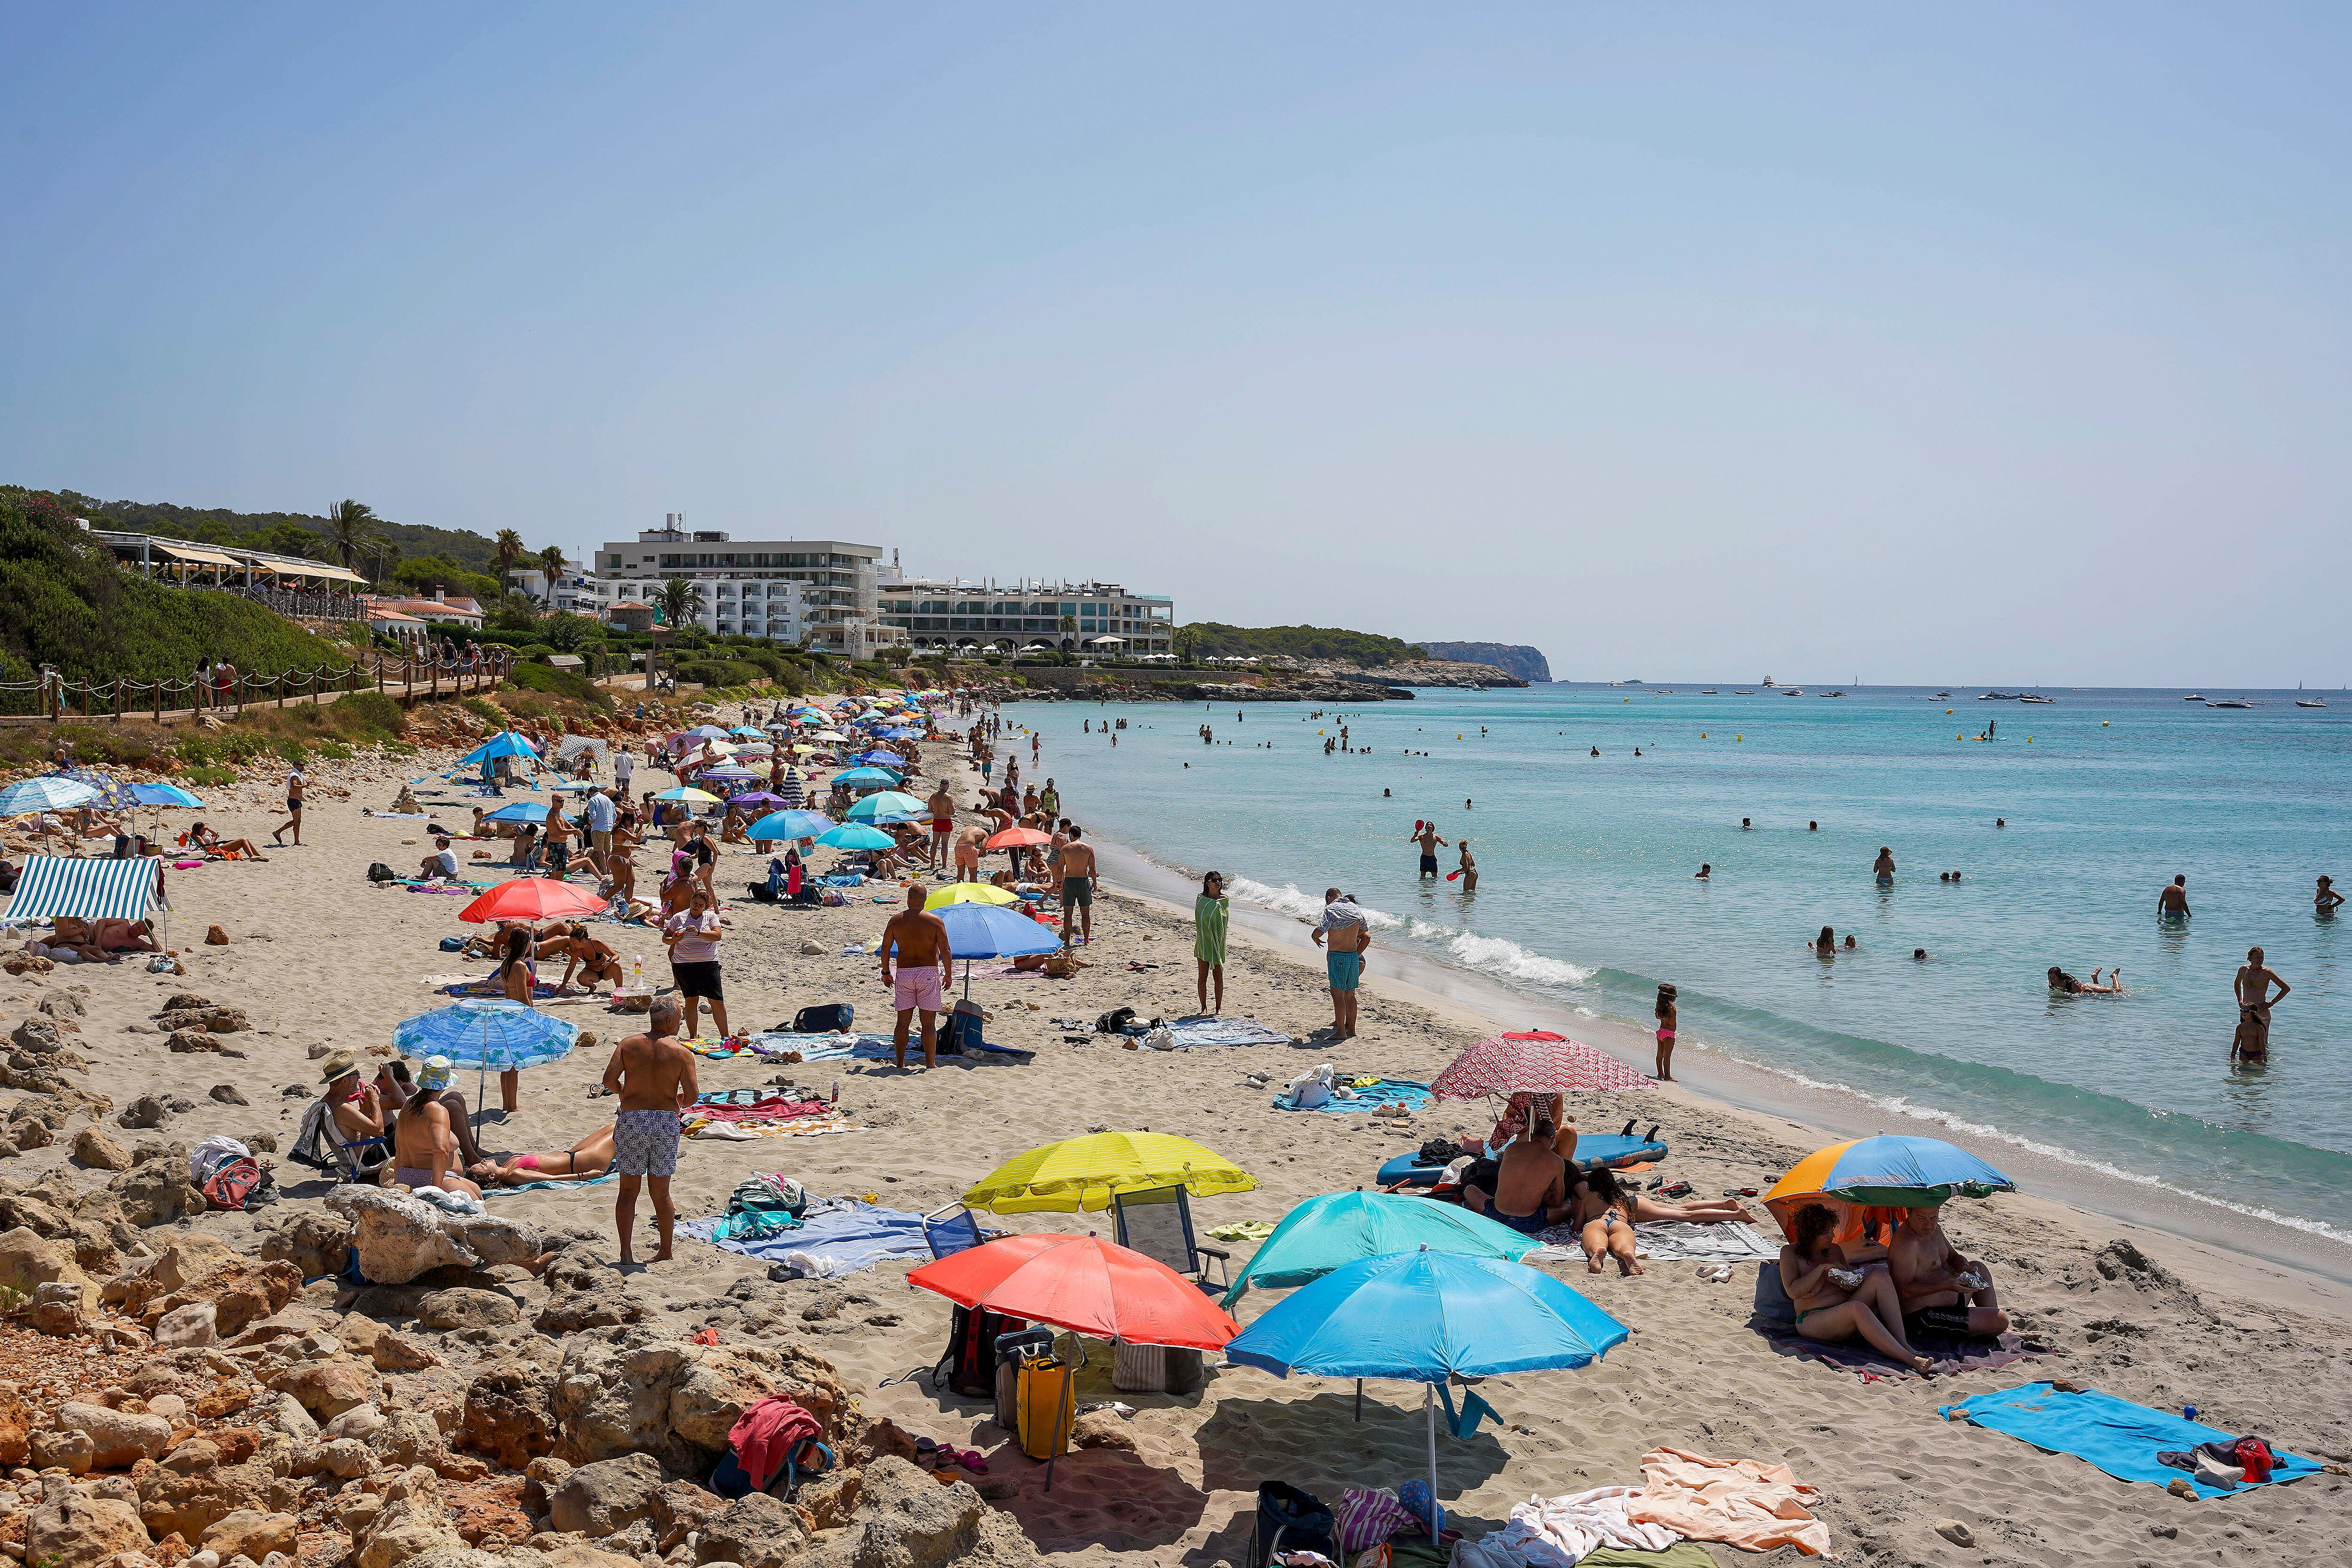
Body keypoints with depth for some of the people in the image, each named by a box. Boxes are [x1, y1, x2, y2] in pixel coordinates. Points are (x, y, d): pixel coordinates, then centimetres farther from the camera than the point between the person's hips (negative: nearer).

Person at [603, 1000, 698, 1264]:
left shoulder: (628, 1045, 3)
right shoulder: (682, 1053, -2)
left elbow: (609, 1078, -7)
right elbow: (692, 1095, -9)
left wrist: (623, 1093, 14)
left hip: (630, 1120, 1)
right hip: (666, 1122, -1)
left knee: (628, 1191, 9)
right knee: (661, 1193, 11)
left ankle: (625, 1253, 5)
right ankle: (666, 1253, 19)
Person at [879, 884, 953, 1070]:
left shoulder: (896, 920, 3)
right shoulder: (935, 921, -4)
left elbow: (885, 948, 5)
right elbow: (945, 951, -8)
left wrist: (886, 973, 17)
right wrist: (948, 975, 2)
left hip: (904, 974, 2)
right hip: (928, 973, -2)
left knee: (903, 1022, 10)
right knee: (929, 1023, 0)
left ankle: (900, 1063, 12)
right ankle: (930, 1065, 0)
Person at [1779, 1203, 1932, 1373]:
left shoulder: (1835, 1250, 19)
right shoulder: (1790, 1253, 0)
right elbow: (1793, 1292, -13)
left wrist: (1851, 1280, 2)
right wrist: (1822, 1269, -12)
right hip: (1813, 1320, -6)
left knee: (1880, 1276, -17)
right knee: (1858, 1308, -38)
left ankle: (1903, 1344, -30)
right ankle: (1910, 1360, -46)